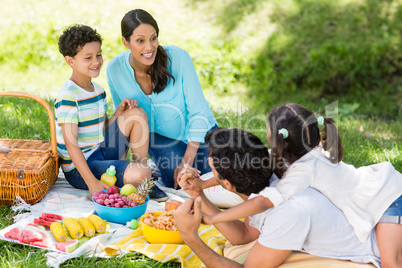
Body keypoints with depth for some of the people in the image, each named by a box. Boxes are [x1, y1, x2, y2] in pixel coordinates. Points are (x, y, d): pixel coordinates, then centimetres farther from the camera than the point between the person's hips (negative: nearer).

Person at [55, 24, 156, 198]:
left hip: (102, 152, 9)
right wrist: (92, 182, -26)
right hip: (79, 169, -9)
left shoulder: (98, 90, 10)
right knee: (139, 175, -29)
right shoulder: (67, 97, -18)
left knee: (137, 114, 0)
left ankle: (141, 164, 4)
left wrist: (119, 112, -4)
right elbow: (71, 144, -22)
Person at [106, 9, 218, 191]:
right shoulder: (114, 69, -18)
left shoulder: (178, 58, -26)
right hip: (159, 135, 1)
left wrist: (187, 161, -23)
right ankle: (161, 168, 13)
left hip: (198, 133, -1)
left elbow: (198, 112, -20)